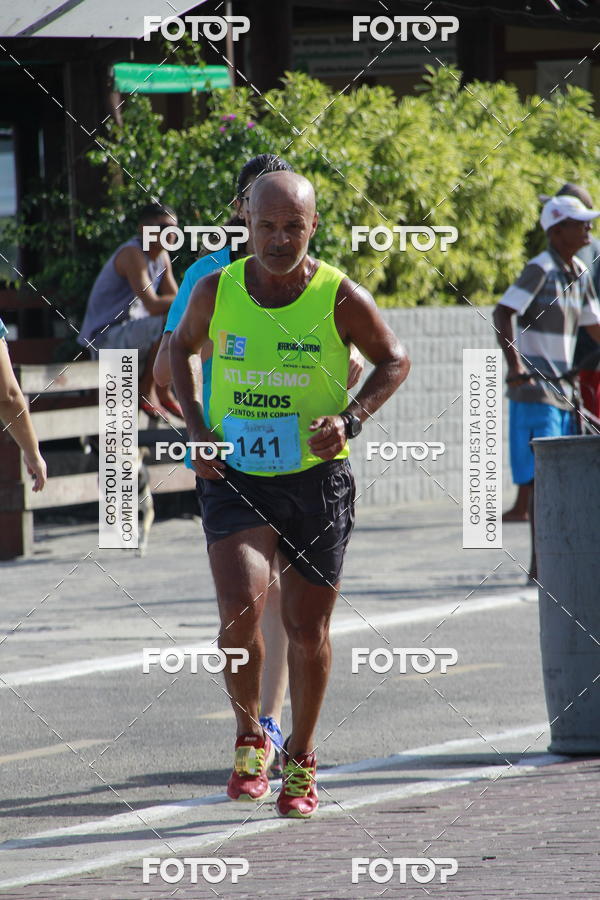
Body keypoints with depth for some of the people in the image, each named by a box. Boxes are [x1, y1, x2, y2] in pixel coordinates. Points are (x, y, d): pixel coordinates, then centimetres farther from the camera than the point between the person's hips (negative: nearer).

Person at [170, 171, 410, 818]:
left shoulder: (340, 298, -10)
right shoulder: (216, 292, -5)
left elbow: (394, 360, 4)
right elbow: (182, 348, 15)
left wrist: (350, 419, -12)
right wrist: (196, 428, 1)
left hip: (316, 479, 0)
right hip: (234, 477, 0)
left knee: (307, 630, 7)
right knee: (240, 608, -20)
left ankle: (300, 758, 29)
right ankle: (250, 739, 4)